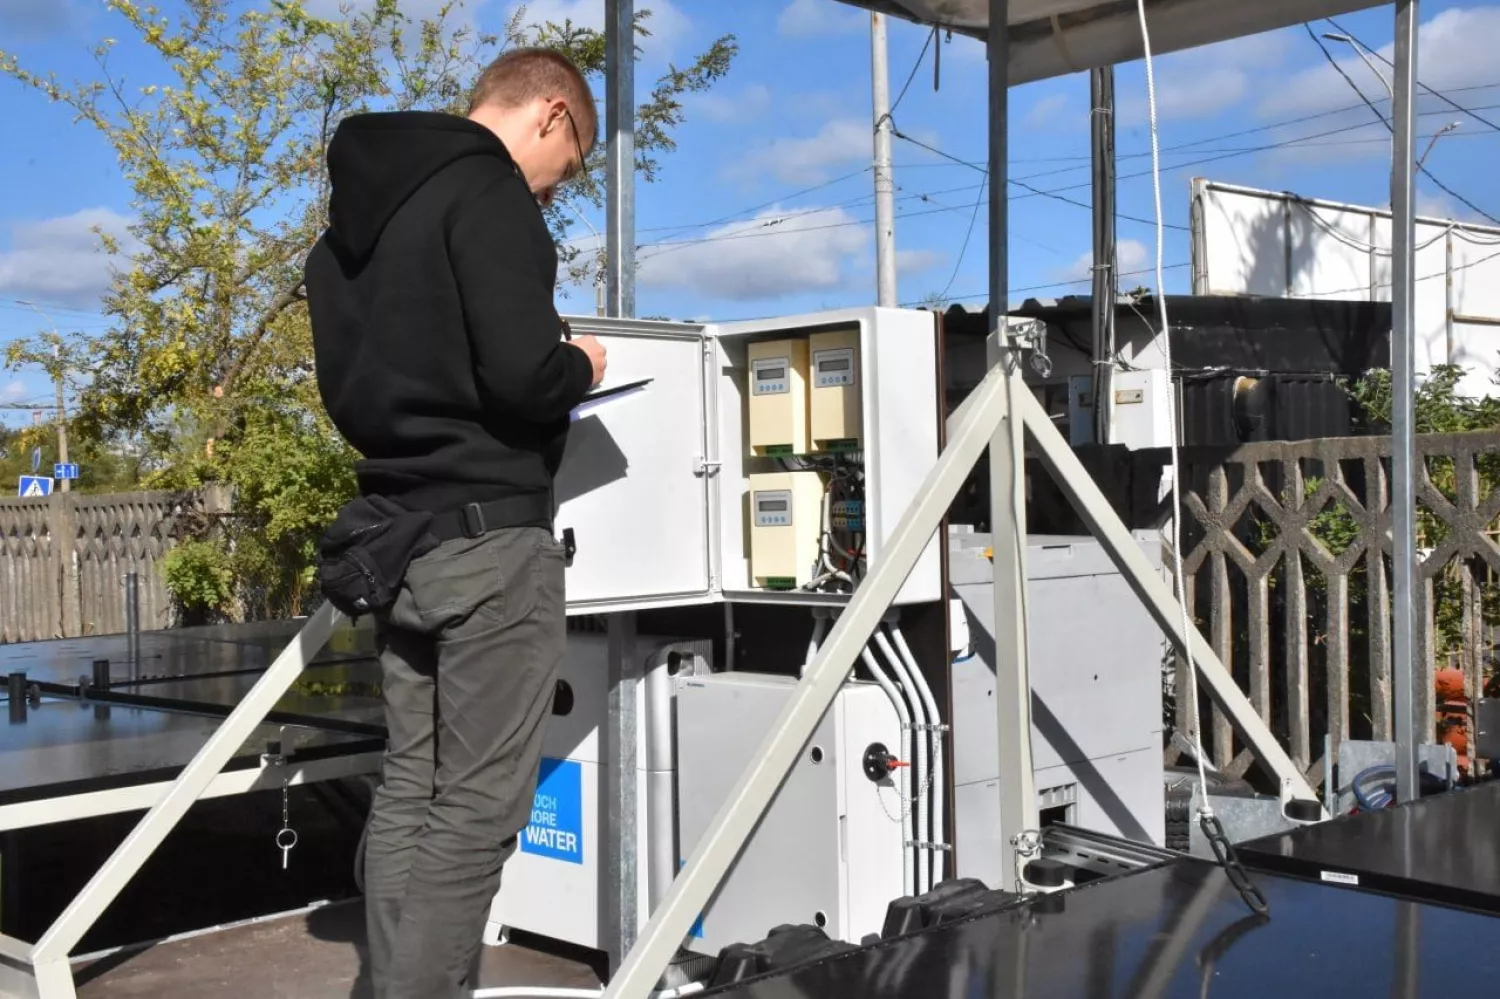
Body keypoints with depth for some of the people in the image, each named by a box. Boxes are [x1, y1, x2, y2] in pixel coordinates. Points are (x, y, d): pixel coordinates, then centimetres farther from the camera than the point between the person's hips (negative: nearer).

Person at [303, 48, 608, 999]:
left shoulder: (357, 205, 17)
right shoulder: (487, 190, -11)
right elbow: (523, 376, -21)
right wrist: (581, 368, -2)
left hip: (398, 532, 9)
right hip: (492, 534, -9)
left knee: (409, 790, 12)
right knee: (478, 807, -4)